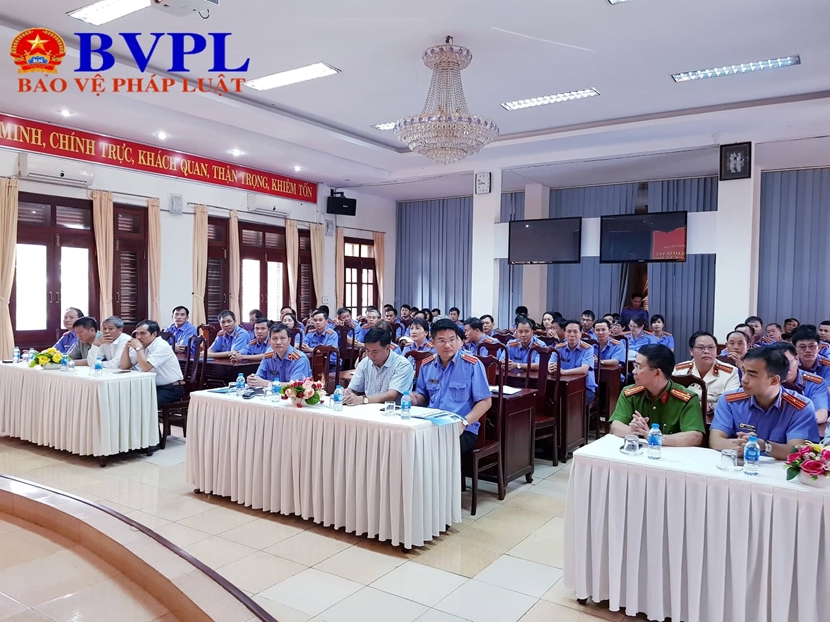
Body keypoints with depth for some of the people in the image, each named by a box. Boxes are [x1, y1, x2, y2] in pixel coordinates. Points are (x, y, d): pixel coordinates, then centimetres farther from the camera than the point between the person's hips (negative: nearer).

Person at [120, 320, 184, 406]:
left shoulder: (162, 346, -18)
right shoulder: (142, 345, 6)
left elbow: (145, 368, -26)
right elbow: (124, 366, 6)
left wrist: (138, 348, -20)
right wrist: (127, 346, -5)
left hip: (172, 389, -8)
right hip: (155, 387, 8)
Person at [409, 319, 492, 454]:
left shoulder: (472, 364, -6)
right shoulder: (426, 365, 9)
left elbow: (485, 402, -6)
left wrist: (464, 422, -18)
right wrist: (415, 399, -2)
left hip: (463, 430, -4)